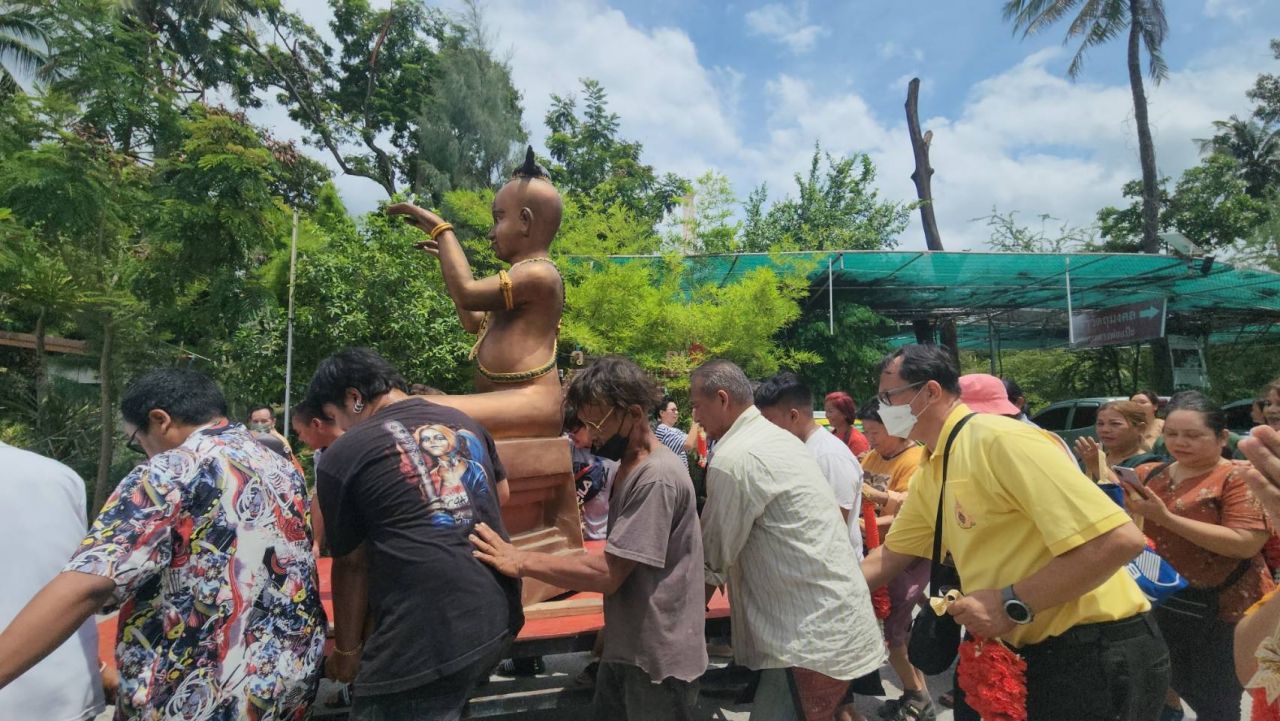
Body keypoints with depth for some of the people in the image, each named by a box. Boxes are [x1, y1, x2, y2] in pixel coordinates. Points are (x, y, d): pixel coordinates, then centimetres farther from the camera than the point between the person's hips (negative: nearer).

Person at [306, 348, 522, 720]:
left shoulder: (343, 455, -3)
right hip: (499, 618, 7)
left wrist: (346, 649, 15)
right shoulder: (465, 422, 13)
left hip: (428, 640, -6)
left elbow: (351, 563, 3)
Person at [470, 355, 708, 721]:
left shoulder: (657, 478, -25)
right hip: (625, 648, 9)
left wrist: (522, 561, -22)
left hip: (659, 660, -8)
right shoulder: (630, 468, 7)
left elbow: (607, 574, -26)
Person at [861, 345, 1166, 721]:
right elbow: (891, 556, 16)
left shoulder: (998, 439, -22)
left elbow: (1120, 539, -25)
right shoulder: (929, 473, 6)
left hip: (1097, 654, -7)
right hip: (1032, 651, 8)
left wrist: (1013, 604, -24)